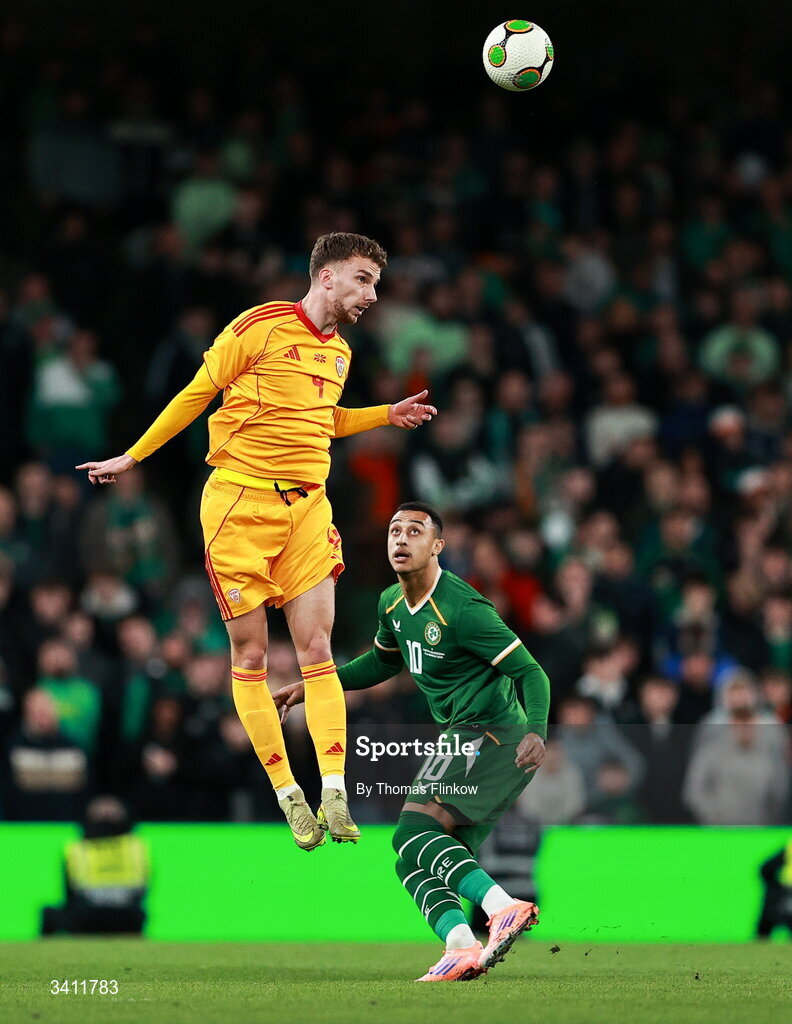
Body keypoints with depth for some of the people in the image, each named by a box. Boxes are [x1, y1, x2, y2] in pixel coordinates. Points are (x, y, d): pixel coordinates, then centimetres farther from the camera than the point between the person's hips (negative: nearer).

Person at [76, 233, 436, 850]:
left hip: (307, 506, 5)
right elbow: (197, 394, 3)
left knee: (317, 650, -6)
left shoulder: (340, 354, 13)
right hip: (240, 502, -5)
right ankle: (288, 795, 6)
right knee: (250, 655, -1)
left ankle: (334, 796, -10)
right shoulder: (260, 327, -7)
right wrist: (133, 457, 9)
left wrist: (388, 415, 18)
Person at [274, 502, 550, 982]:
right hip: (466, 739, 9)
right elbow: (383, 662, 32)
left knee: (413, 835, -22)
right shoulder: (392, 604, 10)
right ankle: (463, 946, -19)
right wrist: (311, 686, 26)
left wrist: (536, 733, -33)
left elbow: (531, 673, -16)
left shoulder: (462, 609, -17)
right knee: (417, 865, -1)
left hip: (490, 735, -9)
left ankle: (504, 907, -33)